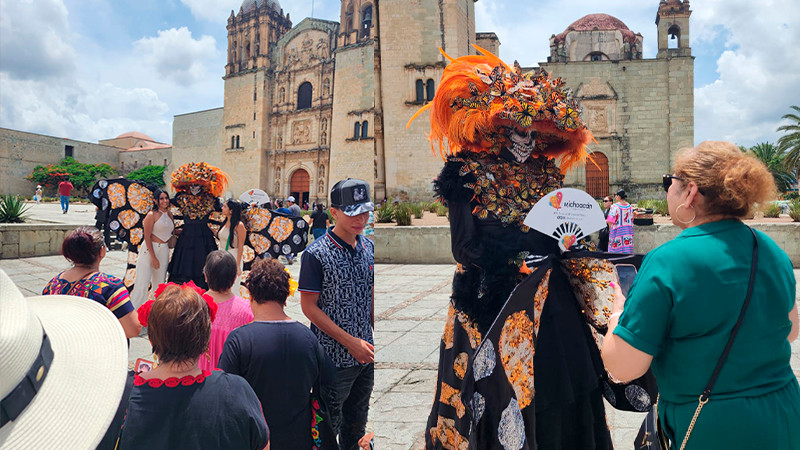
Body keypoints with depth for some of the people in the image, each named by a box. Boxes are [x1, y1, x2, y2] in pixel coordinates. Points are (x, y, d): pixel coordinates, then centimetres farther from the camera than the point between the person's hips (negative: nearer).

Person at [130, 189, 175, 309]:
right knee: (143, 282, -6)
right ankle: (134, 310, 1)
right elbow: (147, 237, -11)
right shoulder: (152, 215, -9)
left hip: (164, 250, 6)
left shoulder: (169, 215, 11)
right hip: (149, 249, -6)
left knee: (160, 282, 12)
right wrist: (153, 257, -14)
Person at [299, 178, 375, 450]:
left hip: (365, 355, 6)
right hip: (335, 357, -6)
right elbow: (309, 307, -14)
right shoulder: (316, 254, -15)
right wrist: (350, 342, -17)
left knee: (357, 423, 21)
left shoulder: (368, 247, 3)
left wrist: (375, 339, 10)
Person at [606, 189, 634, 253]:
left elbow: (610, 221, -14)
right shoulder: (630, 206, 6)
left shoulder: (614, 206, -12)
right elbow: (631, 219, 12)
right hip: (628, 231, 6)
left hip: (617, 231, -5)